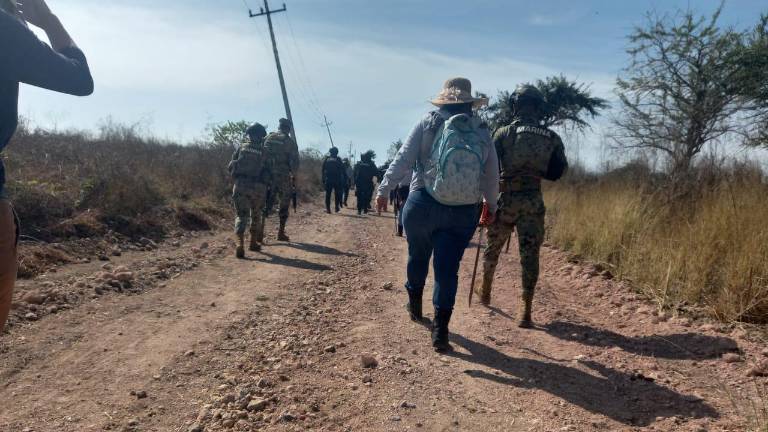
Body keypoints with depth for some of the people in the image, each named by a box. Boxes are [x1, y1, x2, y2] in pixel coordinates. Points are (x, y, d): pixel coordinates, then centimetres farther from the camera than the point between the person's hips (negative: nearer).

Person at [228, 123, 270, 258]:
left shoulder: (242, 147, 7)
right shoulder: (265, 151, 4)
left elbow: (231, 166, 8)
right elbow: (269, 172, 4)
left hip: (240, 185, 0)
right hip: (258, 187, 0)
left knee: (241, 216, 1)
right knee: (256, 216, 19)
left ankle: (240, 245, -17)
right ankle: (254, 243, 28)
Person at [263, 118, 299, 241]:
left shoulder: (268, 138, 6)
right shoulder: (290, 142, -5)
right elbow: (294, 162, -9)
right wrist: (294, 176, 4)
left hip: (267, 175, 3)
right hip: (283, 177, -3)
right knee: (284, 205, 9)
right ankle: (281, 233, 9)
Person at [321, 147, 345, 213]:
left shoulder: (326, 159, 7)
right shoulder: (338, 159, 1)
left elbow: (323, 170, 6)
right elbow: (343, 171, 0)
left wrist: (323, 180, 10)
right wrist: (345, 179, 5)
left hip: (328, 180, 1)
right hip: (337, 180, -1)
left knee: (328, 194, 5)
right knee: (337, 194, 12)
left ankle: (328, 208, 0)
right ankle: (336, 207, 7)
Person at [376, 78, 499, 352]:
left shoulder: (428, 123, 1)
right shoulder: (482, 131, 7)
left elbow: (403, 159, -4)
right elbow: (492, 175, 11)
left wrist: (384, 189, 1)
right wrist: (491, 205, 25)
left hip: (423, 205, 0)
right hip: (463, 213, 1)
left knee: (417, 256, 21)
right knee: (447, 268, 4)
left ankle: (415, 306, 40)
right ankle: (440, 330, 1)